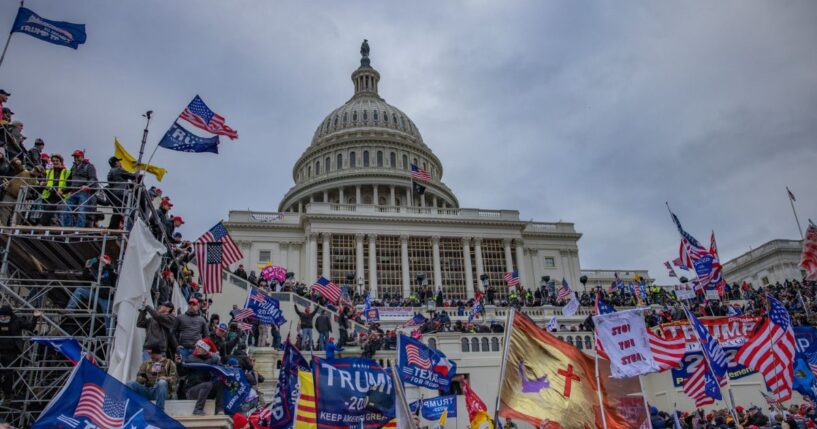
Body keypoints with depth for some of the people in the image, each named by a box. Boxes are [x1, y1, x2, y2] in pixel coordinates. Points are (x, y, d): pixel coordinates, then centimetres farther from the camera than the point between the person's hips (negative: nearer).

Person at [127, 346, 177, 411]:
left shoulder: (169, 363, 9)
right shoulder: (146, 363, 17)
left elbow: (173, 379, -1)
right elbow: (139, 377, 10)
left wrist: (165, 378, -23)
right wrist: (141, 379, -15)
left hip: (161, 391, -3)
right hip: (147, 390, 3)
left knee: (162, 383, -37)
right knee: (131, 383, -20)